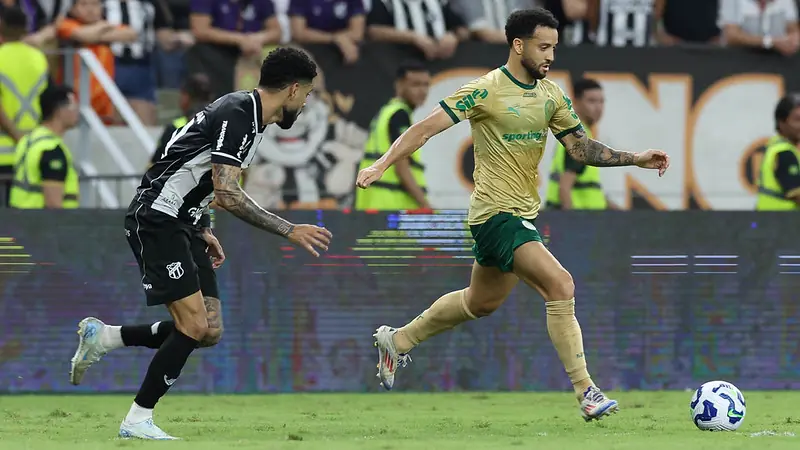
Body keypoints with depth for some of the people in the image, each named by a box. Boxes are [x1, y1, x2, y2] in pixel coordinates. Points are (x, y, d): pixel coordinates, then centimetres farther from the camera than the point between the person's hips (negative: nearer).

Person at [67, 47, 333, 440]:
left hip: (181, 225, 10)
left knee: (209, 331, 3)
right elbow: (226, 194, -27)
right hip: (157, 219, -10)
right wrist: (289, 231, -26)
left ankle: (101, 337, 15)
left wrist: (203, 231, 21)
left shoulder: (248, 114, 12)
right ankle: (138, 420, -7)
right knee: (194, 325, -16)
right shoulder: (238, 114, -19)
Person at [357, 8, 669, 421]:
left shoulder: (551, 95, 7)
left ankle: (397, 340, 42)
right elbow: (427, 128, -12)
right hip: (496, 212, -9)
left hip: (524, 213, 9)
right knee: (560, 284, -21)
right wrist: (382, 164, -20)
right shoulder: (486, 91, -14)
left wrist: (635, 159, -1)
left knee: (482, 302, 23)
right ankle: (586, 393, -20)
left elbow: (581, 147, 11)